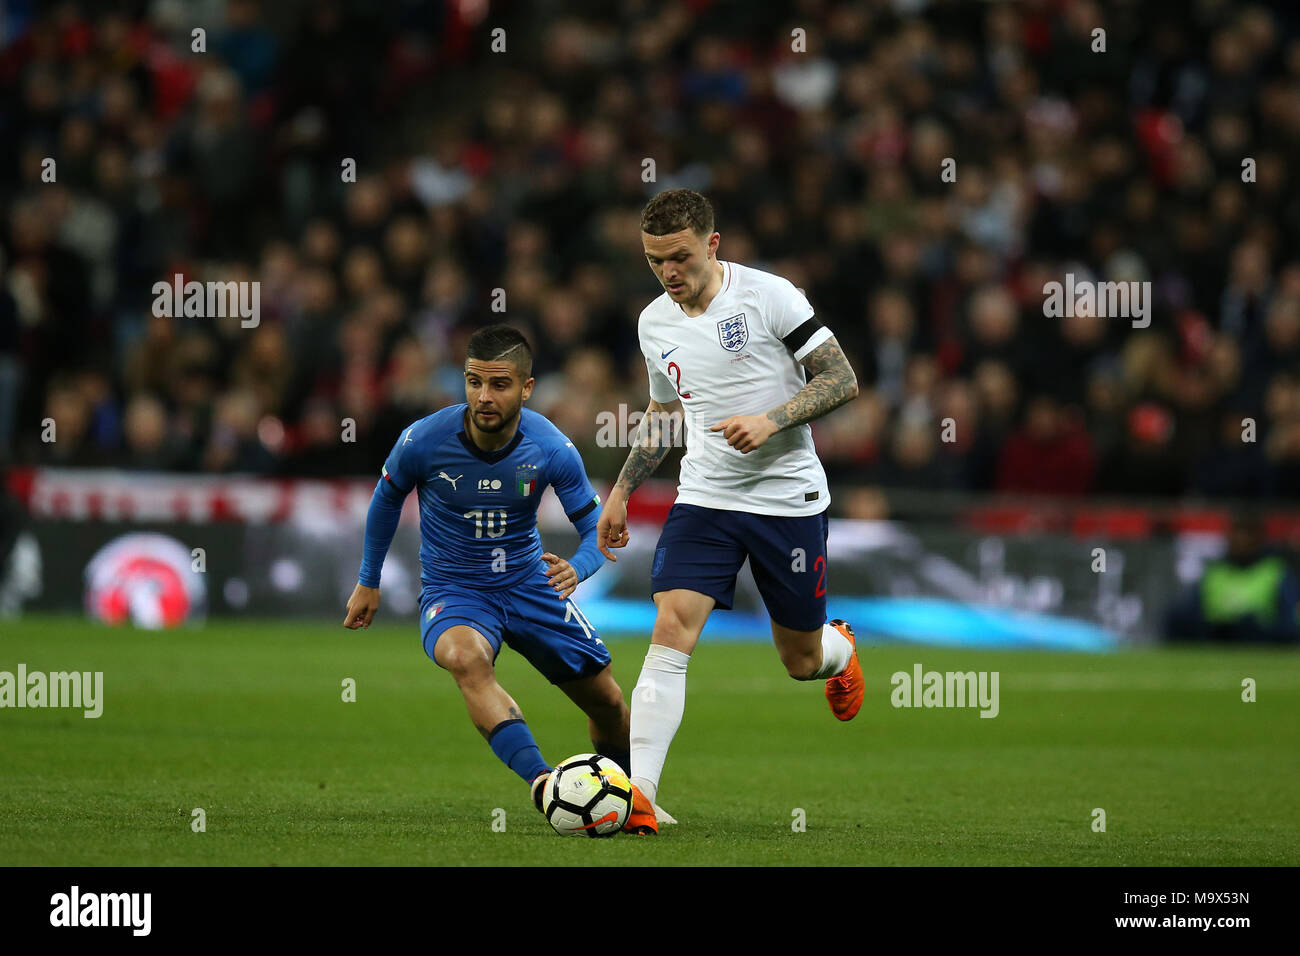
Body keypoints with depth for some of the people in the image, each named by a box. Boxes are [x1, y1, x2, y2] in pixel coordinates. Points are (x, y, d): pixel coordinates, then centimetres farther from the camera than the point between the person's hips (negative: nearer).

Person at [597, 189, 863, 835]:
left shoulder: (769, 296, -11)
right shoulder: (655, 325, 5)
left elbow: (841, 380, -11)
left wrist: (772, 421, -24)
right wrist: (621, 492, 17)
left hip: (789, 500, -3)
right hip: (704, 498, 3)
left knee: (802, 662, 9)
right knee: (670, 633, -17)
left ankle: (840, 651, 49)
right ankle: (636, 798, -23)